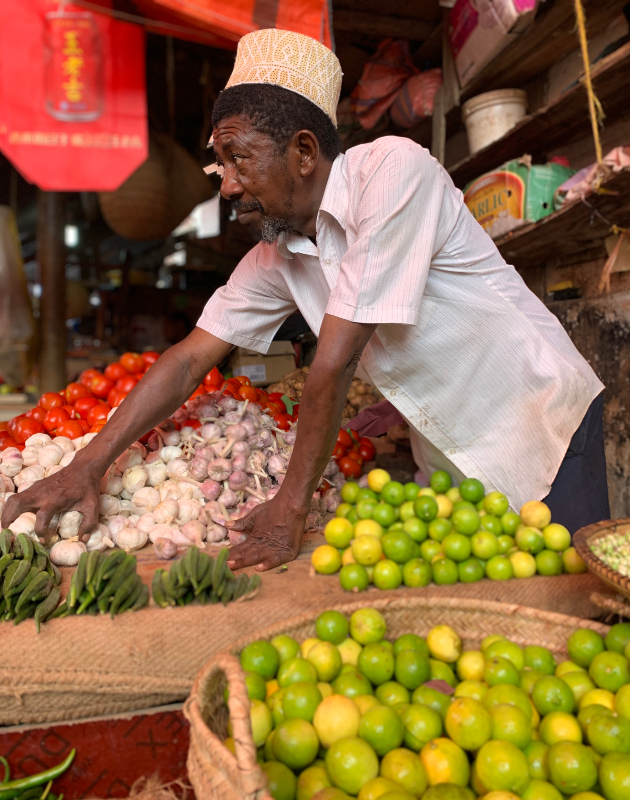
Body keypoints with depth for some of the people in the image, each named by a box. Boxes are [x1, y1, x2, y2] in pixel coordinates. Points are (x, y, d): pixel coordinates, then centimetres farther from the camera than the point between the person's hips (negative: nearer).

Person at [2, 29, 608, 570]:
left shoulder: (393, 168, -25)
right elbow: (191, 358, -2)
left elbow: (336, 359, -27)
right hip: (450, 451, 5)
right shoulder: (275, 256, -3)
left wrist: (291, 507, -21)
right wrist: (87, 466, -7)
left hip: (541, 423, -5)